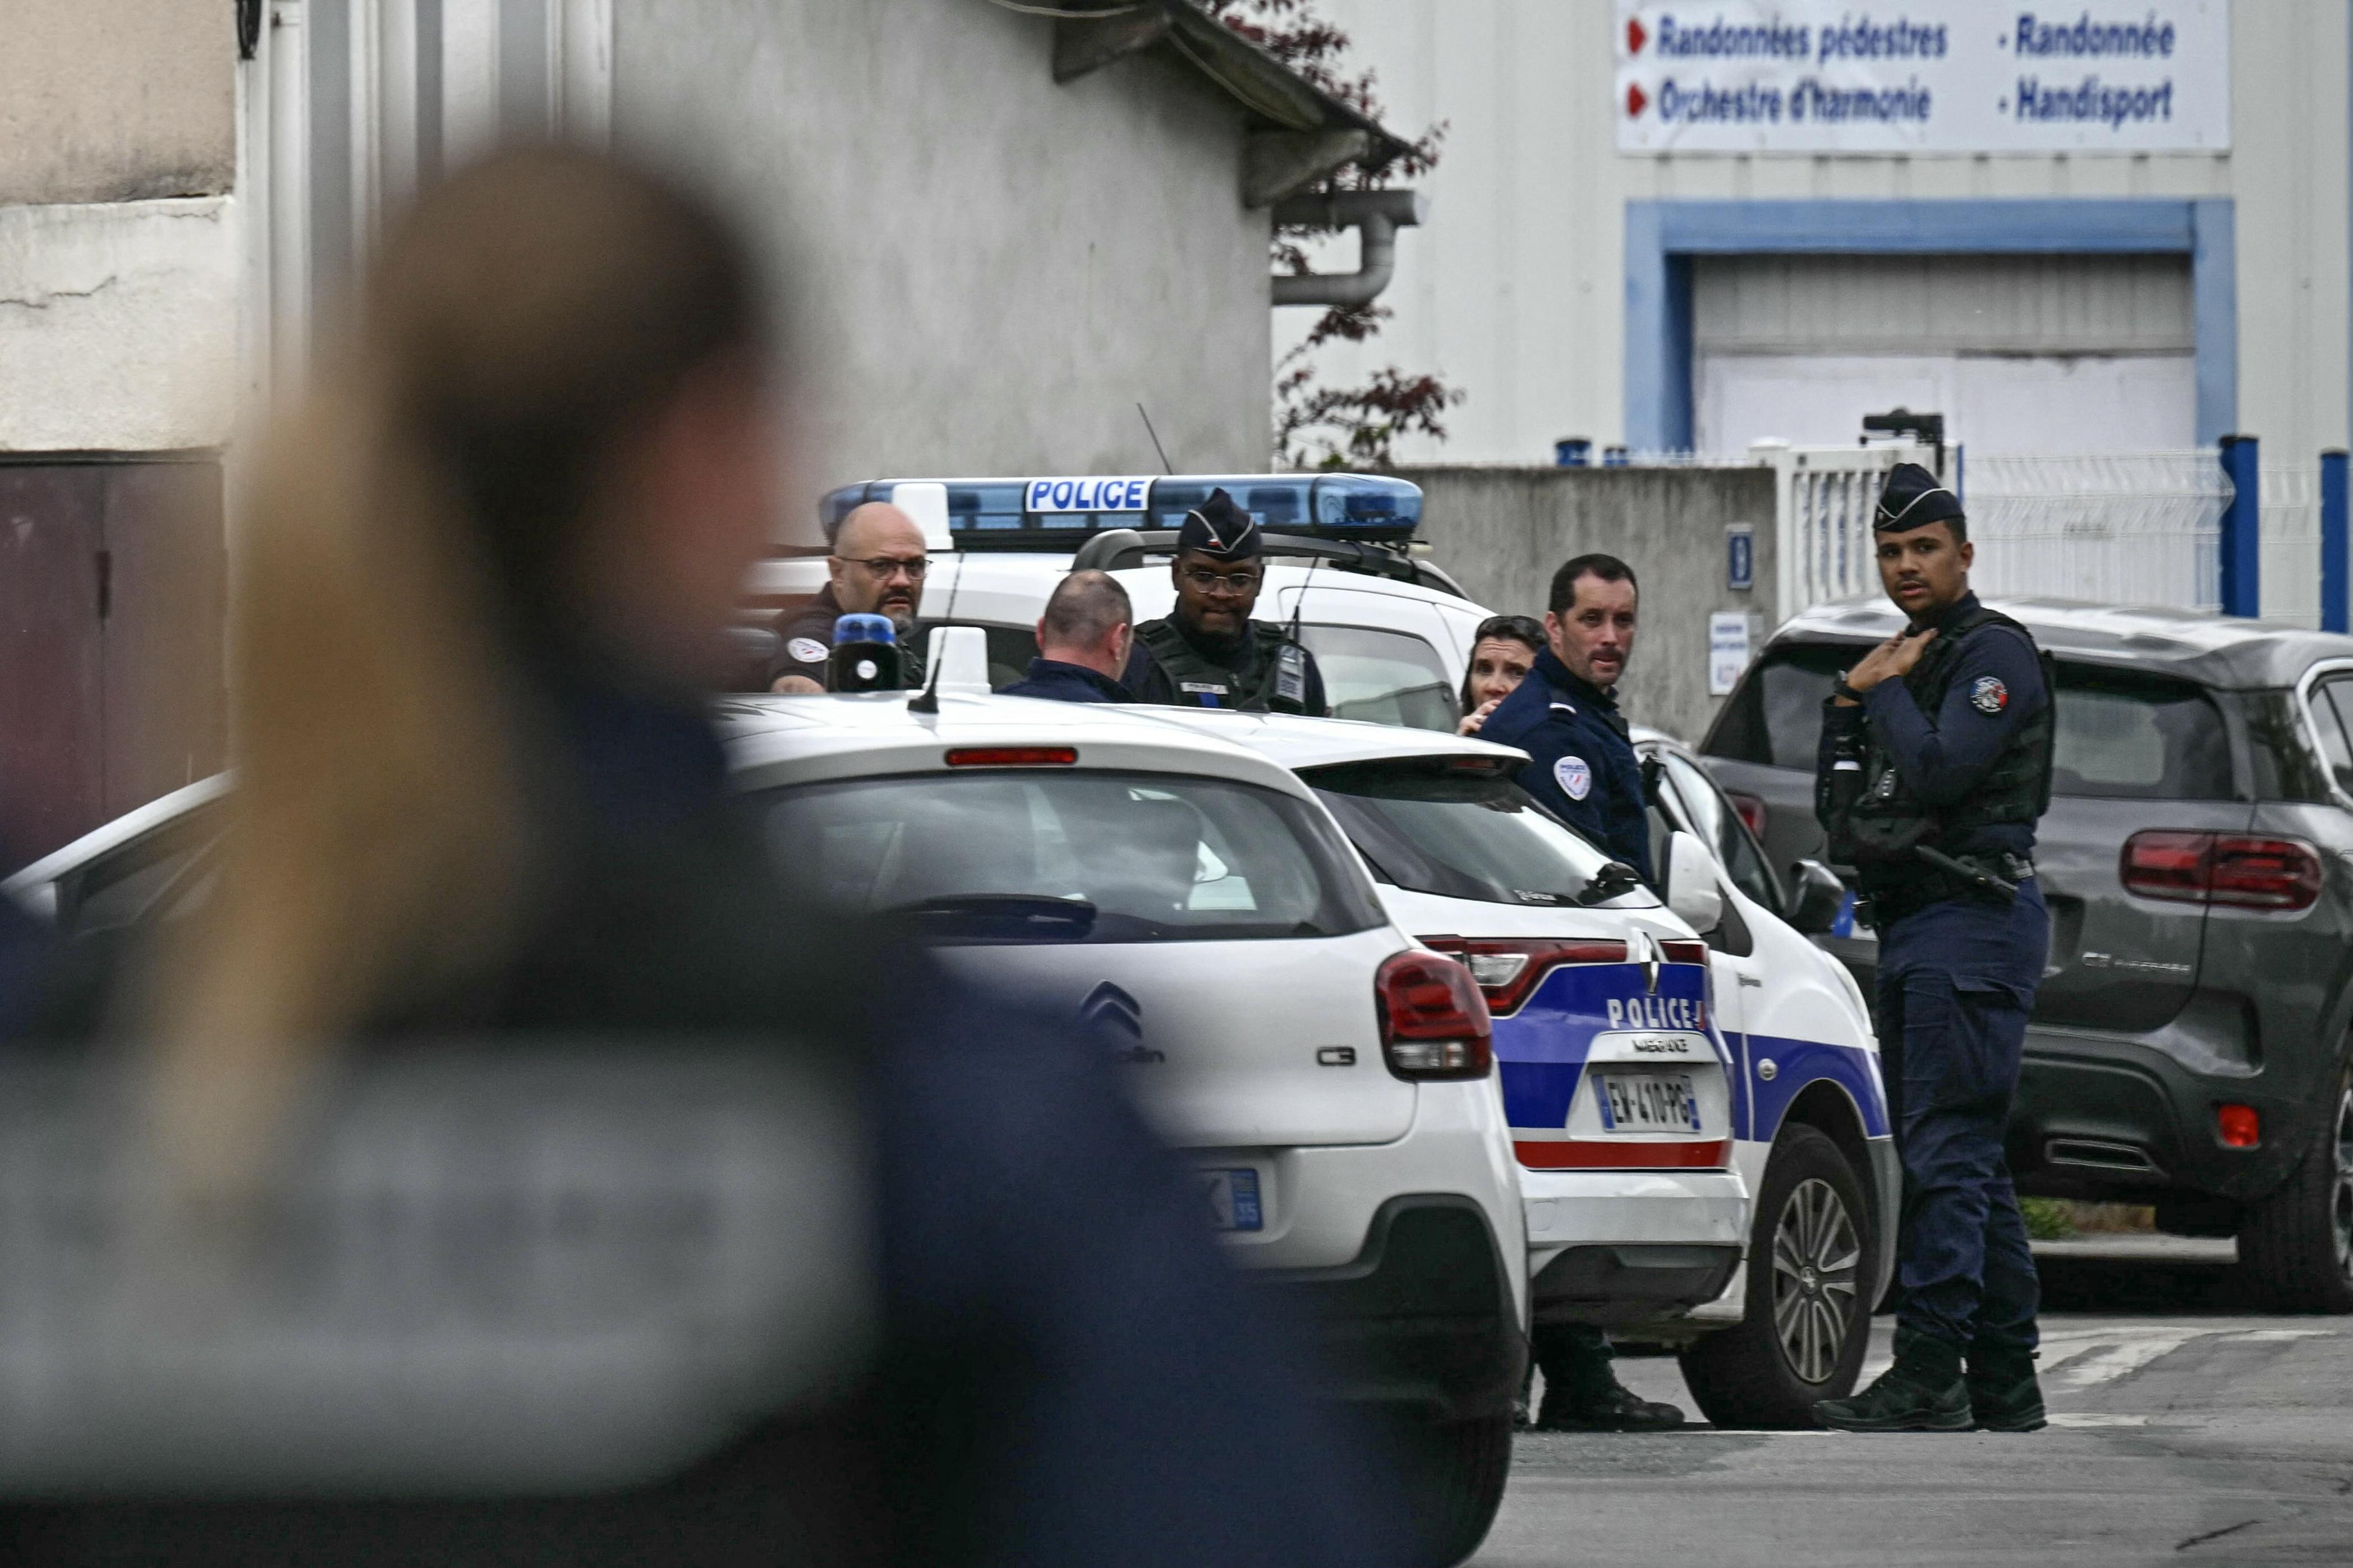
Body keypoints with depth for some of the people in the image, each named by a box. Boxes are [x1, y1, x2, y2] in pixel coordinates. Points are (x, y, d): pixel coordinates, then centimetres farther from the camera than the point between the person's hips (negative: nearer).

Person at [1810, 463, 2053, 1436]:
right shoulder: (1908, 661, 21)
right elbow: (1837, 809, 19)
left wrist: (1883, 693, -8)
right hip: (1912, 926, 10)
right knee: (1968, 1162, 10)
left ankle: (1930, 1375, -18)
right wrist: (1850, 704, 5)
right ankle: (2004, 1382, 13)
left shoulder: (1993, 654, -7)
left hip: (1972, 920, -10)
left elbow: (1938, 772, -22)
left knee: (1946, 1153, -14)